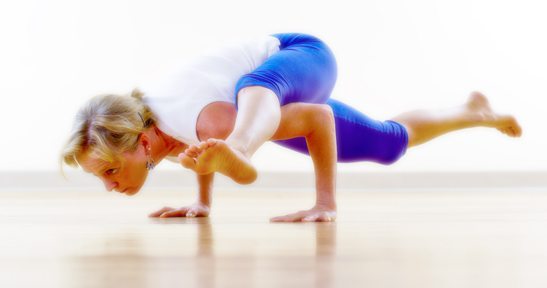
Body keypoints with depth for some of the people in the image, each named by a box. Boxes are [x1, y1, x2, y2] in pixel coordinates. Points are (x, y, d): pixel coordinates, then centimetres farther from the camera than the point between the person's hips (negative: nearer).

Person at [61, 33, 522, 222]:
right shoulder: (133, 116, -17)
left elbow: (317, 116, -34)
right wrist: (203, 202, 13)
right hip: (282, 96, 8)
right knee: (390, 143, 25)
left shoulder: (208, 125, -42)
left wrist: (327, 202, -37)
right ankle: (475, 112, 48)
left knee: (251, 88, -44)